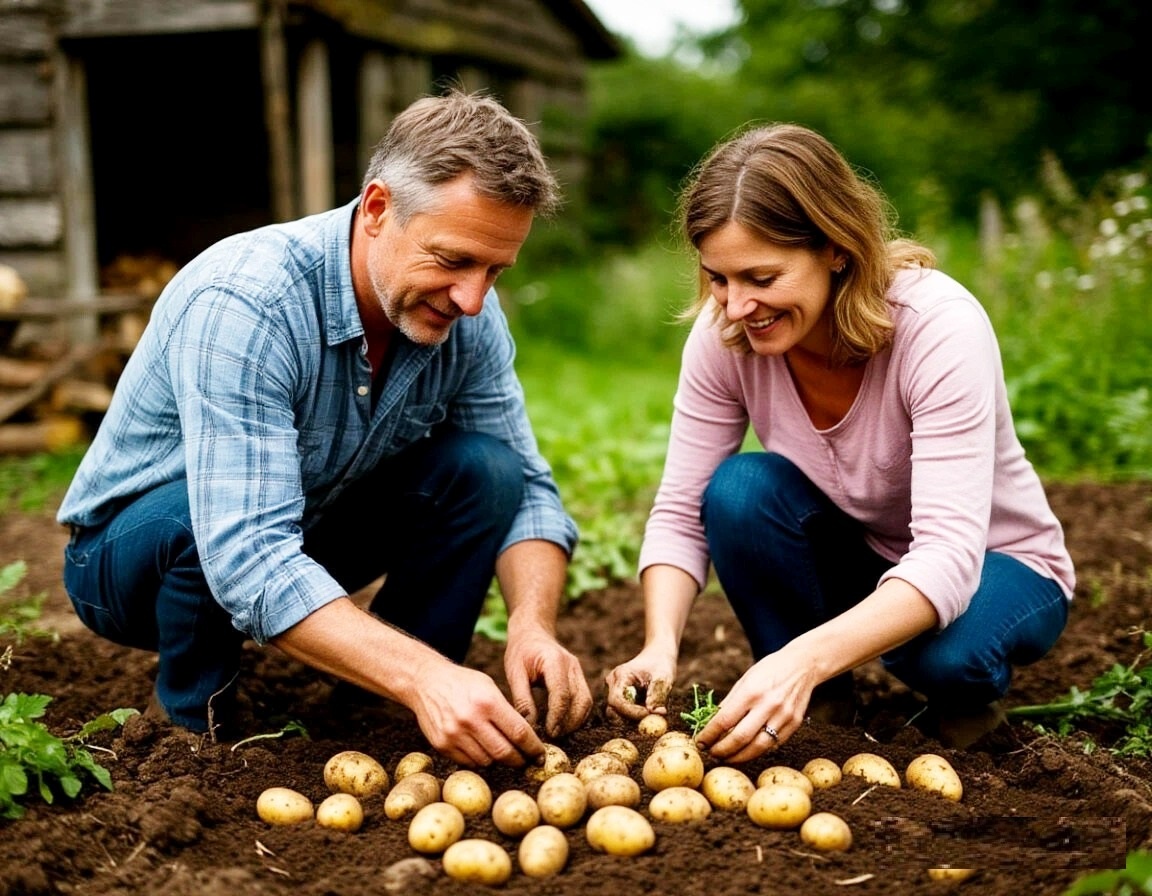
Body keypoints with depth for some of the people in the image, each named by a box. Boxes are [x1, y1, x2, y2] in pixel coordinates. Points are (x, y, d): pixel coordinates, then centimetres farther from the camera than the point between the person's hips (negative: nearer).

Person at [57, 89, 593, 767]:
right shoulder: (240, 302, -35)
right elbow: (248, 558, -42)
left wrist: (534, 626, -30)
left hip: (311, 536, 5)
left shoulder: (469, 316, -15)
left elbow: (528, 489, -10)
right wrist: (422, 676, -51)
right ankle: (198, 730, -9)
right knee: (195, 514, -38)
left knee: (482, 469, -17)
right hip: (132, 548, -5)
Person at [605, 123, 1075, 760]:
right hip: (852, 560, 4)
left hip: (994, 566, -4)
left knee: (944, 651, -38)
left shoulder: (940, 326, -31)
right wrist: (660, 645, -35)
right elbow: (680, 514, -16)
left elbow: (949, 555, -39)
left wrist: (806, 659, -53)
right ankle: (816, 706, -4)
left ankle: (968, 695, 0)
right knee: (738, 489, -27)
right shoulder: (723, 335, -19)